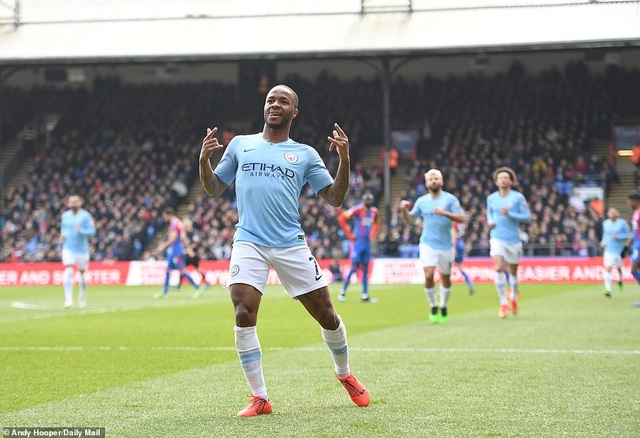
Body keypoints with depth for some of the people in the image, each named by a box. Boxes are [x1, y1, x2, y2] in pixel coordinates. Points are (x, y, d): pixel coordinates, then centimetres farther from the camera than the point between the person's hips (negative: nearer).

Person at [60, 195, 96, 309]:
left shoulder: (85, 216, -7)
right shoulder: (65, 216, 7)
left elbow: (92, 231, -10)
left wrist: (81, 230, -26)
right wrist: (62, 236, 1)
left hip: (82, 249, -1)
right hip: (68, 248, 2)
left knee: (82, 273, 10)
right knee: (68, 272, -16)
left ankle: (82, 299, 28)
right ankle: (68, 299, -19)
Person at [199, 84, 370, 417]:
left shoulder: (305, 154, 10)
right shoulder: (240, 145, 13)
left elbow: (334, 199, 5)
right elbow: (214, 190, 16)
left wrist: (344, 159, -9)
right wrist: (204, 160, -2)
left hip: (291, 245, 0)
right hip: (249, 243, 0)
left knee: (327, 316, 4)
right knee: (244, 316, -18)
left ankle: (344, 374, 32)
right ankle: (259, 398, -7)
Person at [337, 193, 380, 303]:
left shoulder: (374, 211, 8)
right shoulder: (357, 209, -12)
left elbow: (376, 224, 28)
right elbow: (341, 219, -14)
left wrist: (372, 235, 14)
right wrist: (350, 235, -12)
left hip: (367, 243, 6)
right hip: (358, 242, -6)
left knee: (365, 270, 8)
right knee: (354, 268, -9)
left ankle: (365, 295, 12)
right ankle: (343, 292, 0)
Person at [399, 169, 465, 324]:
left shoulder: (450, 199, -3)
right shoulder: (421, 201, 5)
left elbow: (461, 218, -11)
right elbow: (410, 220, 12)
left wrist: (445, 213, -24)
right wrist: (404, 210, -8)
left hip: (446, 245, 0)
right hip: (428, 244, 0)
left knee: (445, 277, 9)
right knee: (429, 275, -15)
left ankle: (444, 308, 29)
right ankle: (433, 307, 3)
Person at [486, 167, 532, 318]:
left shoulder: (518, 197, -4)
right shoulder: (491, 198, 6)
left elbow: (527, 217, -6)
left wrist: (510, 214, -18)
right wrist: (490, 221, 3)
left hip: (513, 239, -1)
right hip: (497, 239, 1)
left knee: (513, 271, 10)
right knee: (499, 268, -19)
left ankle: (513, 297, 39)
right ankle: (503, 303, -12)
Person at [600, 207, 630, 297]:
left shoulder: (622, 223, -7)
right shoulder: (605, 223, 4)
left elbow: (628, 234, -4)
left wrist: (618, 236, -17)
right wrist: (604, 241, 5)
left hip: (619, 249, -1)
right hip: (609, 250, 1)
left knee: (619, 268, 15)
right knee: (607, 269, -13)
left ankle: (620, 280, 49)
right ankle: (608, 289, -15)